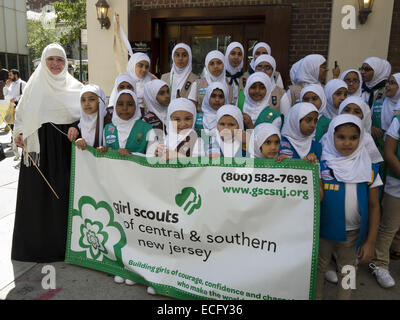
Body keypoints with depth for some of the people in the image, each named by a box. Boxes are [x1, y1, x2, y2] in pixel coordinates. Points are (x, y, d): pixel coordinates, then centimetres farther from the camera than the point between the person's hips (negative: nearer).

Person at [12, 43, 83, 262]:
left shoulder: (74, 86, 8)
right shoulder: (35, 84, 9)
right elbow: (22, 113, 12)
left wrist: (76, 128, -14)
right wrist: (18, 133, -4)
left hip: (65, 145, 0)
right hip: (38, 145, 1)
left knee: (63, 190, 1)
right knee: (37, 191, 4)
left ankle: (62, 241, 14)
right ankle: (36, 241, 18)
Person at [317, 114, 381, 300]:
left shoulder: (369, 169, -4)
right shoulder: (321, 164, -9)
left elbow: (374, 206, -1)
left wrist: (370, 241, -3)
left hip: (354, 233, 1)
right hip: (323, 229, -1)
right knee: (319, 268, 17)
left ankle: (343, 297, 40)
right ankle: (316, 297, 38)